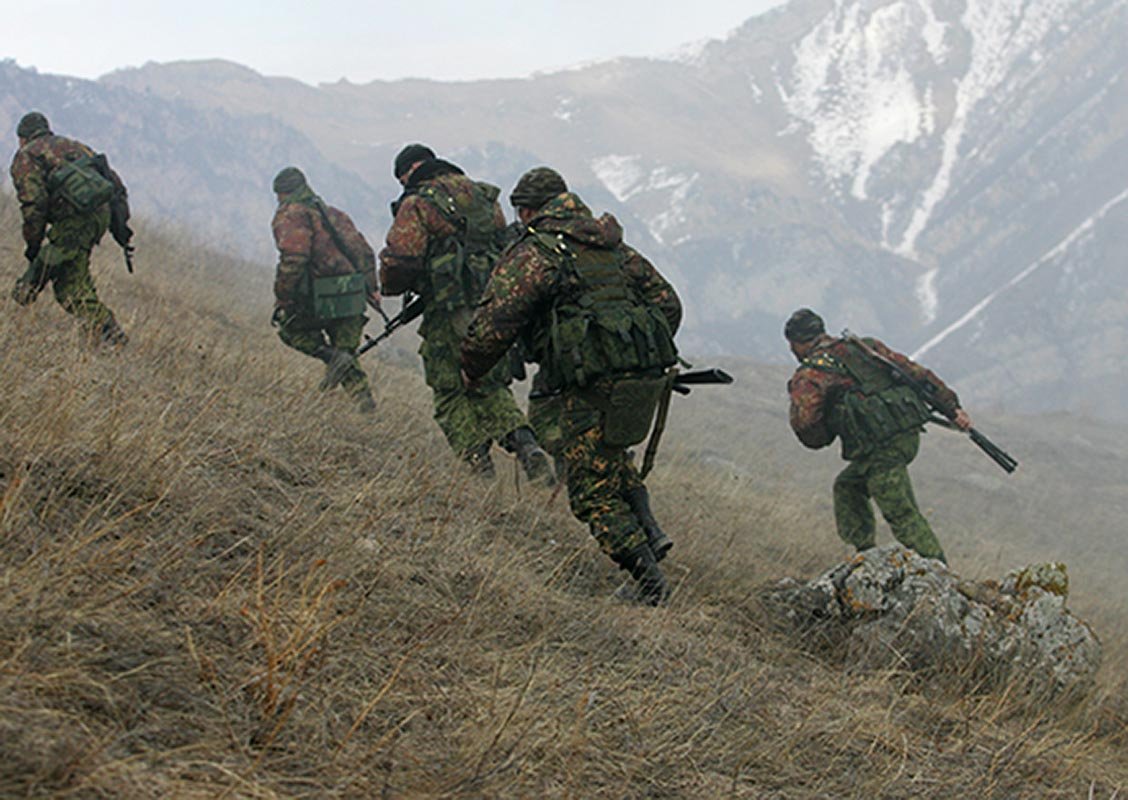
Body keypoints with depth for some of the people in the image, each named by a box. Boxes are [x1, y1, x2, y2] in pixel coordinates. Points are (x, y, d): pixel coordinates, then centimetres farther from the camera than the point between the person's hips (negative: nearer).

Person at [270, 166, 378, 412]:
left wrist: (282, 300, -14)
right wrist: (371, 289, 26)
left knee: (290, 327, 17)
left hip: (322, 299, -7)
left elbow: (293, 260, -18)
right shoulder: (333, 213, 22)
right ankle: (363, 395, 3)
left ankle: (331, 356, -4)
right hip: (354, 298, 7)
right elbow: (365, 252, 22)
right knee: (346, 350, 19)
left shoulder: (291, 216, -4)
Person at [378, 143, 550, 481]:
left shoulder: (417, 206, -3)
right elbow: (507, 246, 19)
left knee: (452, 396, 6)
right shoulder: (483, 196, 16)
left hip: (453, 314, -5)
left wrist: (392, 285, 12)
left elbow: (397, 263, -9)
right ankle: (526, 444, -3)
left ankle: (480, 466, -3)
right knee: (491, 388, 17)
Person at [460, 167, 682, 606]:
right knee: (611, 459, 30)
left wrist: (471, 372, 11)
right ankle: (649, 531, 13)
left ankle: (649, 579, -4)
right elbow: (668, 303, 21)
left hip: (594, 386, -7)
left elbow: (493, 325, -7)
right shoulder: (614, 248, 19)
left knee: (594, 492, 2)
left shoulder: (532, 254, -2)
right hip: (646, 379, 7)